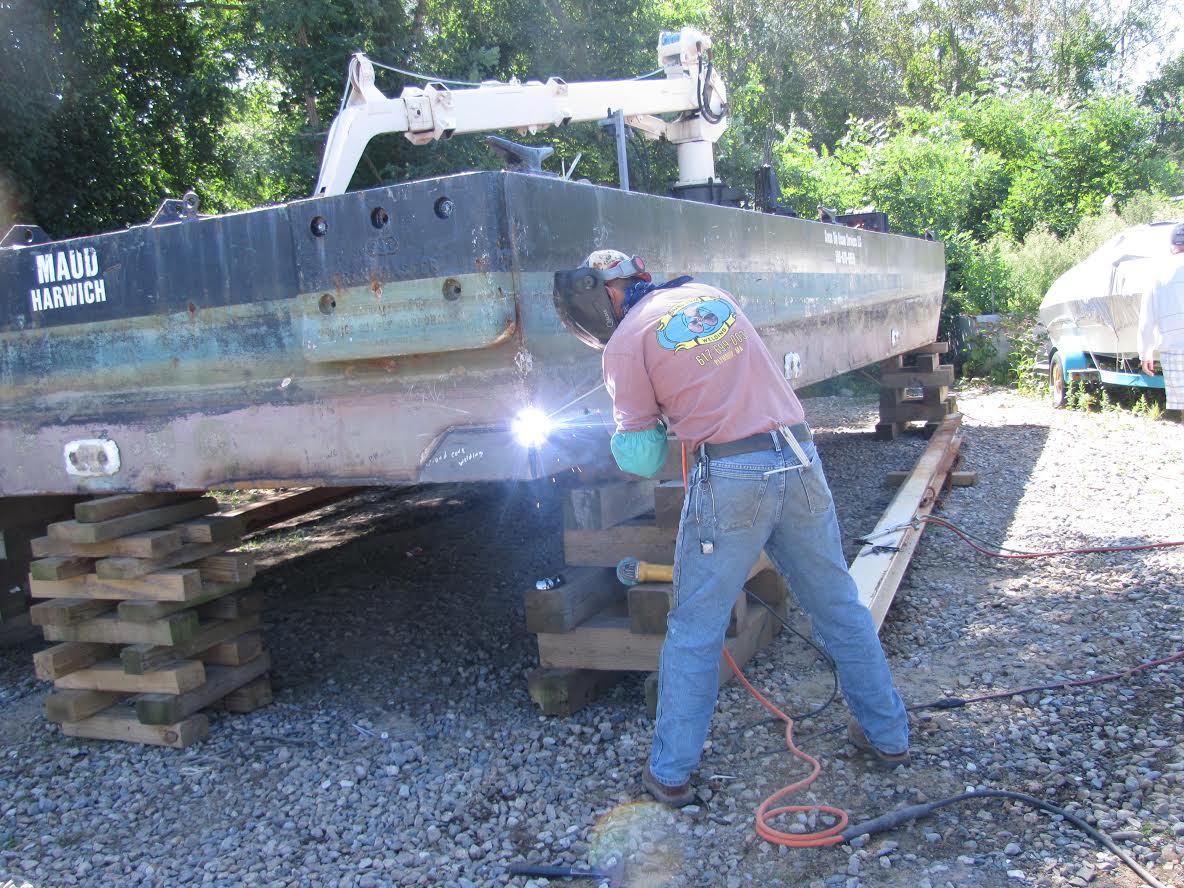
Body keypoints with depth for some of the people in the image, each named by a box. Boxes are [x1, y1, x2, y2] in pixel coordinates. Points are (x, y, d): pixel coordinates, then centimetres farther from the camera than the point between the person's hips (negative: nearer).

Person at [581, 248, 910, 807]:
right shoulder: (712, 294, 17)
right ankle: (887, 735, 33)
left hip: (731, 478, -5)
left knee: (694, 631, 7)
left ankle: (670, 773, 17)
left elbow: (641, 456, 1)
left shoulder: (627, 340, 1)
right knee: (839, 608, 18)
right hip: (800, 460, 6)